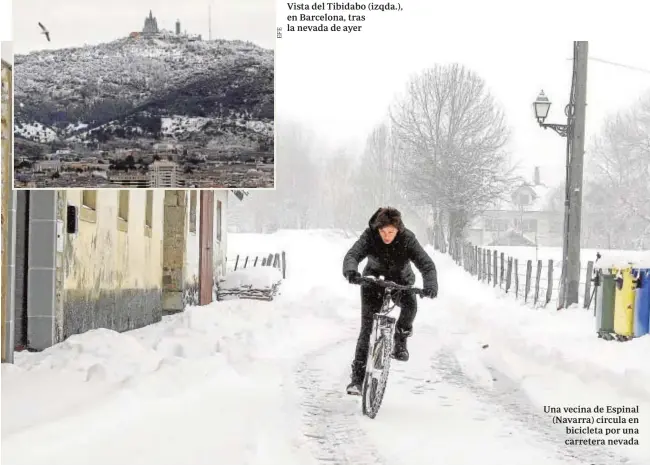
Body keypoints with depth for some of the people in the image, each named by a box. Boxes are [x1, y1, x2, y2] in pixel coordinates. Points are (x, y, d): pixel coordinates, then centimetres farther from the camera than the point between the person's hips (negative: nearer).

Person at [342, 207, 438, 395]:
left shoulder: (407, 239, -22)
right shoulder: (370, 235, -22)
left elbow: (426, 263, -29)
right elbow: (352, 255, -35)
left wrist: (430, 284, -49)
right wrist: (351, 271, -59)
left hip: (400, 282, 1)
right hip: (374, 280, -1)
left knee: (410, 304, -30)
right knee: (367, 328, -11)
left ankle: (401, 338, 2)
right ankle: (357, 376, -6)